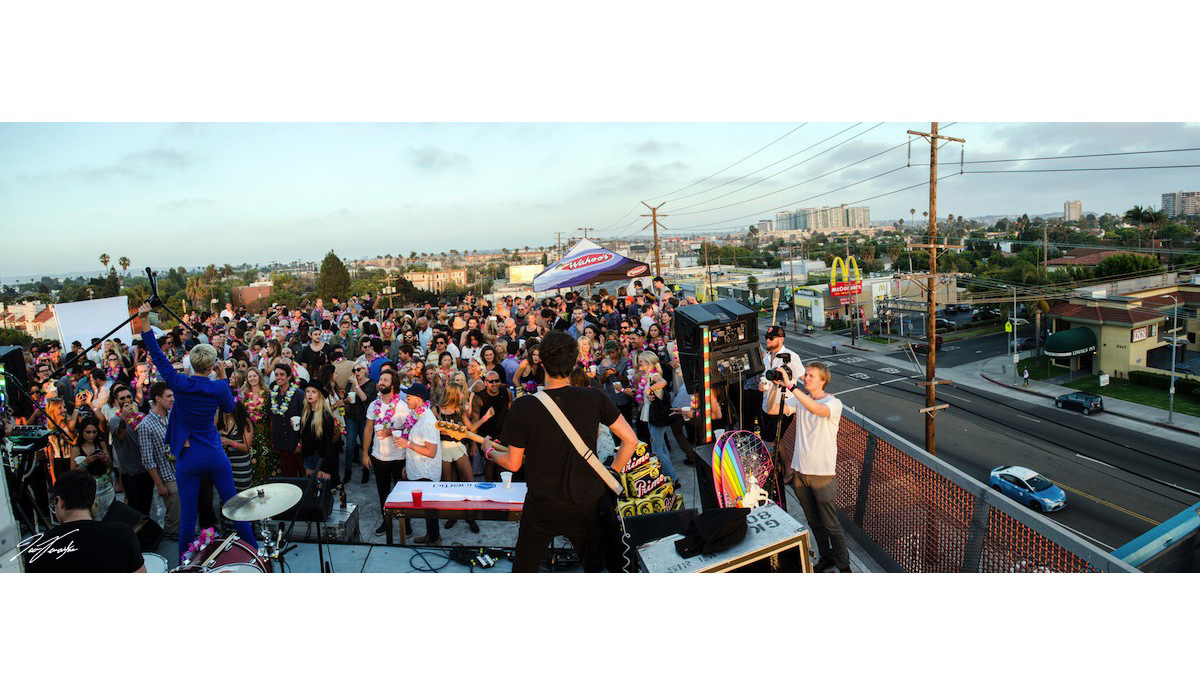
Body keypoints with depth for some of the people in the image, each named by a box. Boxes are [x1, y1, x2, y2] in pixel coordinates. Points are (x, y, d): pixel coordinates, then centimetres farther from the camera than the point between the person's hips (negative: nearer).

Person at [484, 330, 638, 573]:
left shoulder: (522, 407, -16)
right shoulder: (595, 398, -11)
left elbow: (513, 463, -5)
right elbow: (630, 440, -6)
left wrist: (489, 451, 16)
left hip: (542, 507, -1)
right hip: (589, 503, 2)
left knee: (523, 570, 21)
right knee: (596, 566, 23)